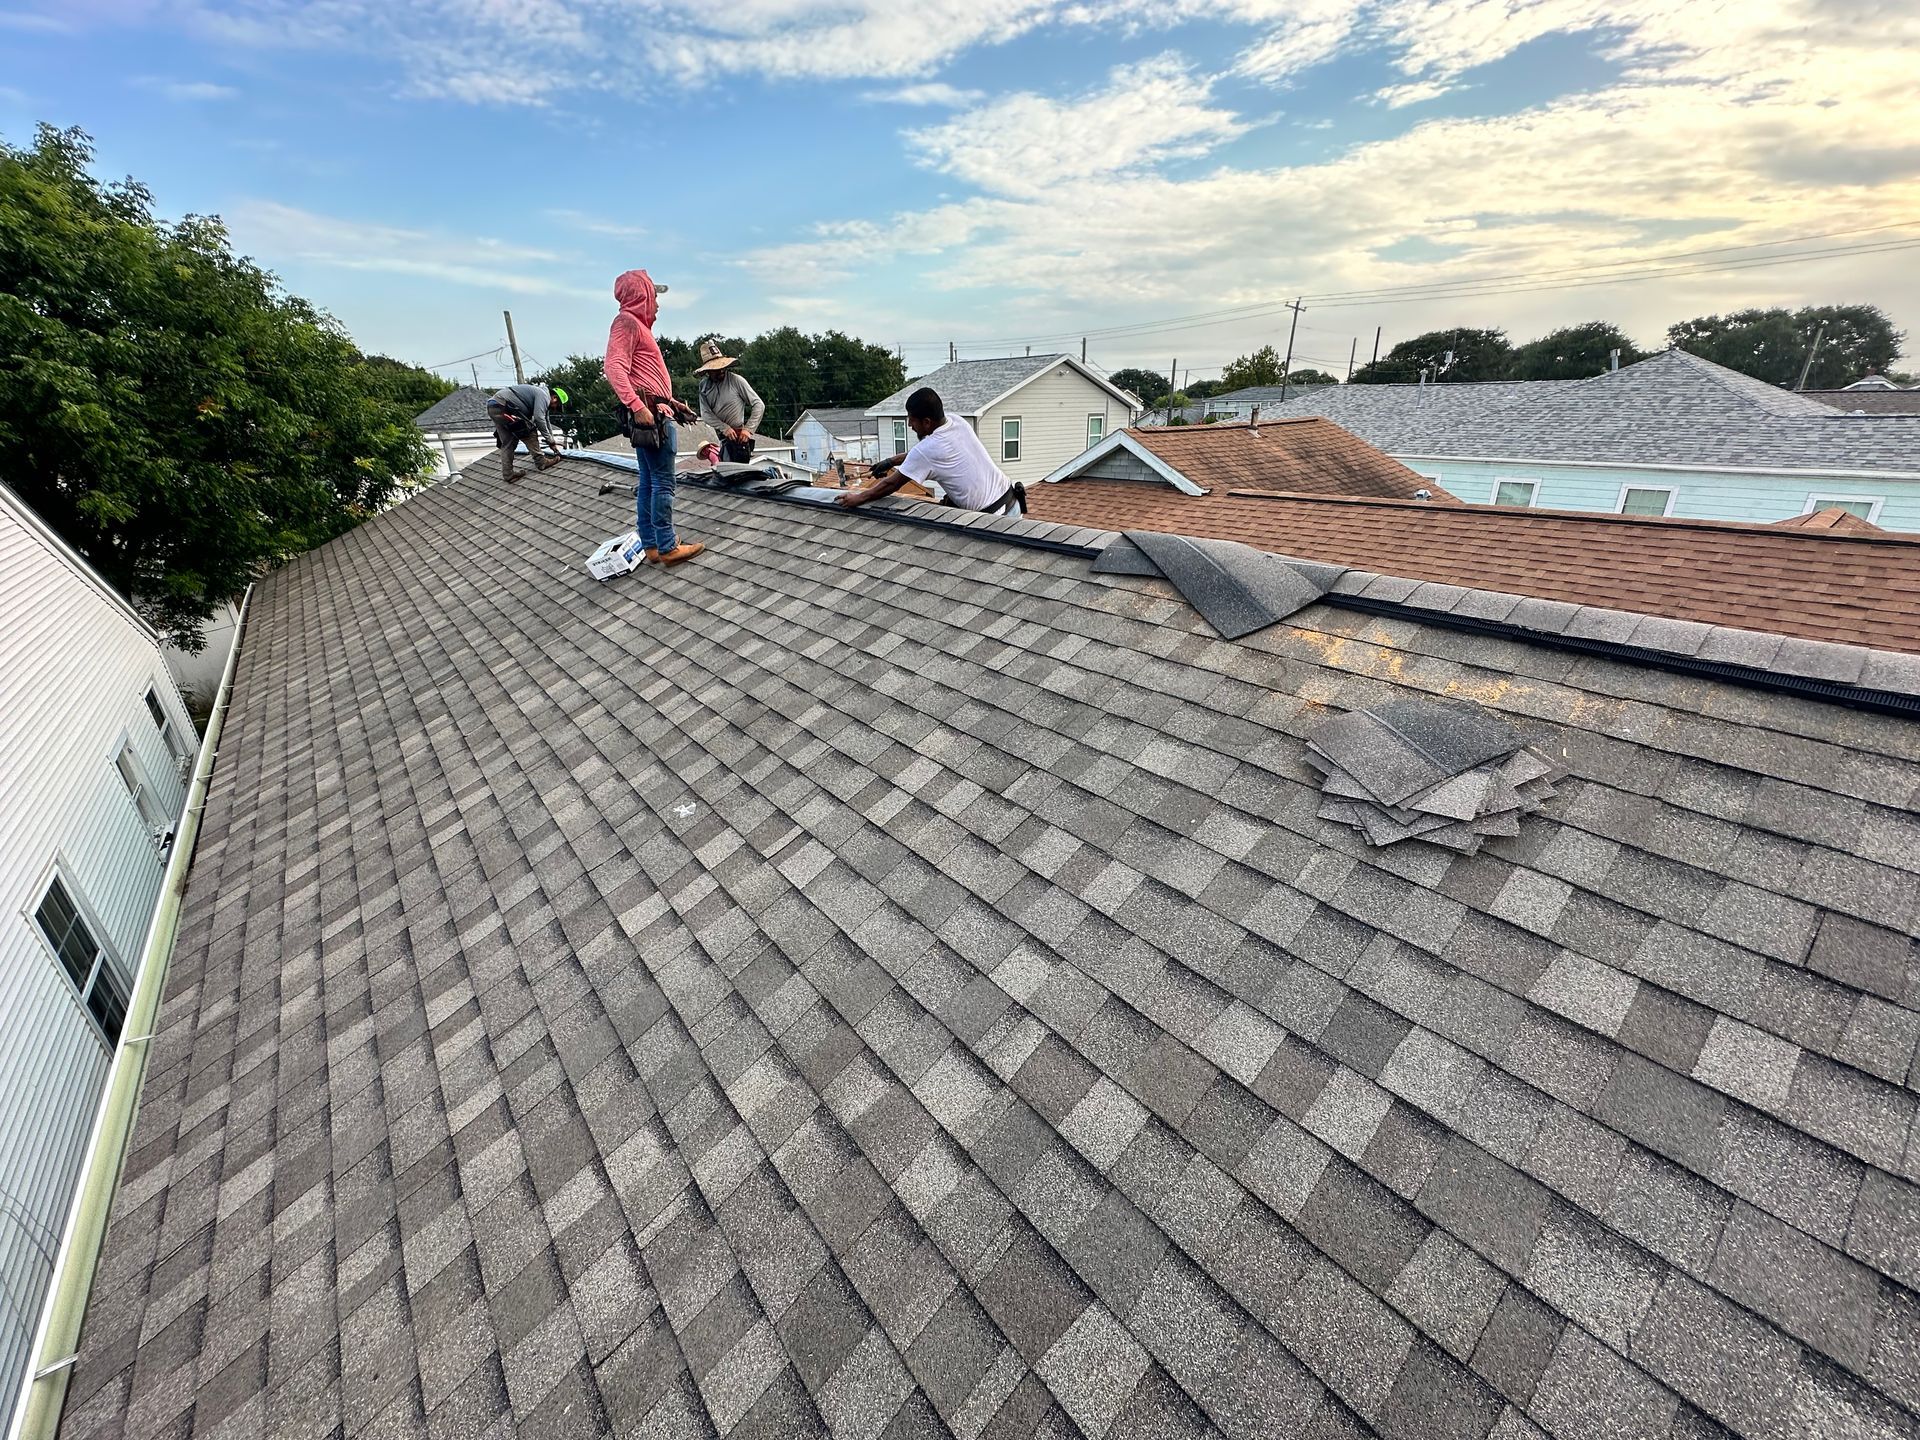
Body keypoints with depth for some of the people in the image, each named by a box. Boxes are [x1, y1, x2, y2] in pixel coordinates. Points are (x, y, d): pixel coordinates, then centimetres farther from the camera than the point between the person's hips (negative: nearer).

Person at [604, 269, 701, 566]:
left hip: (653, 413, 10)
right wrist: (637, 406, -27)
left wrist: (672, 403, 27)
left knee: (648, 483, 10)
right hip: (649, 413, -10)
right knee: (663, 483, -9)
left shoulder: (638, 325, 24)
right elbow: (614, 367, -19)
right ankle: (668, 548, -7)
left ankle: (651, 545, 15)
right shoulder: (627, 321, -5)